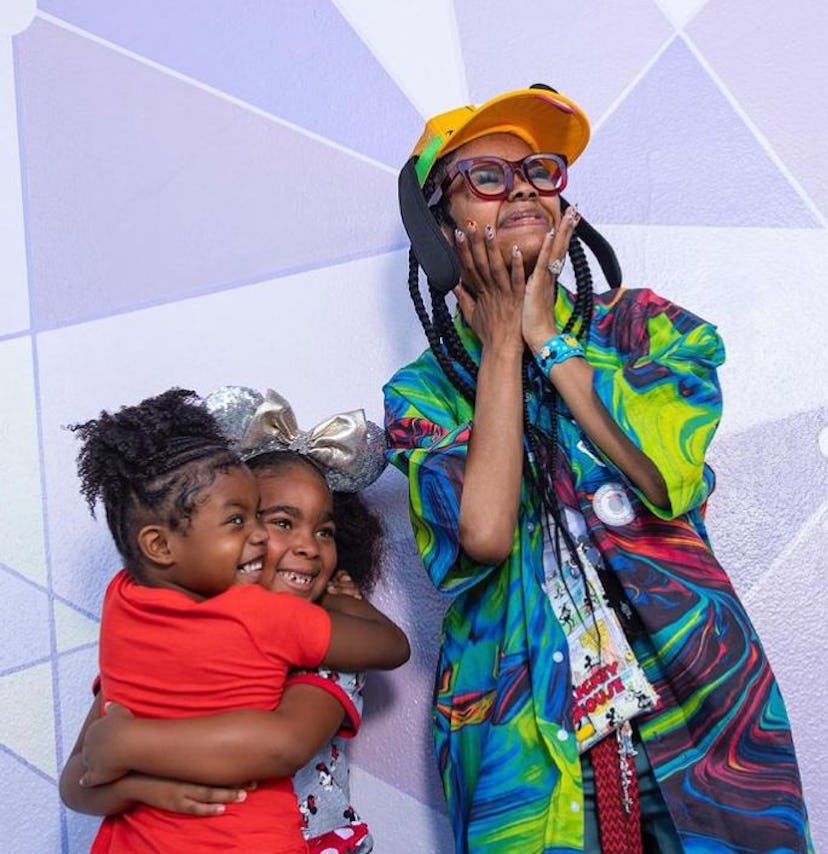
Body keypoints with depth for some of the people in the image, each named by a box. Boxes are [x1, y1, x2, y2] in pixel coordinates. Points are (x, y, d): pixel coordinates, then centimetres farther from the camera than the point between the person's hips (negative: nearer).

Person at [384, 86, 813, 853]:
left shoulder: (649, 326, 3)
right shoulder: (422, 393, -1)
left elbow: (669, 475, -15)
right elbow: (483, 532, -19)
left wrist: (545, 334, -9)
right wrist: (502, 339, -10)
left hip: (699, 707, 2)